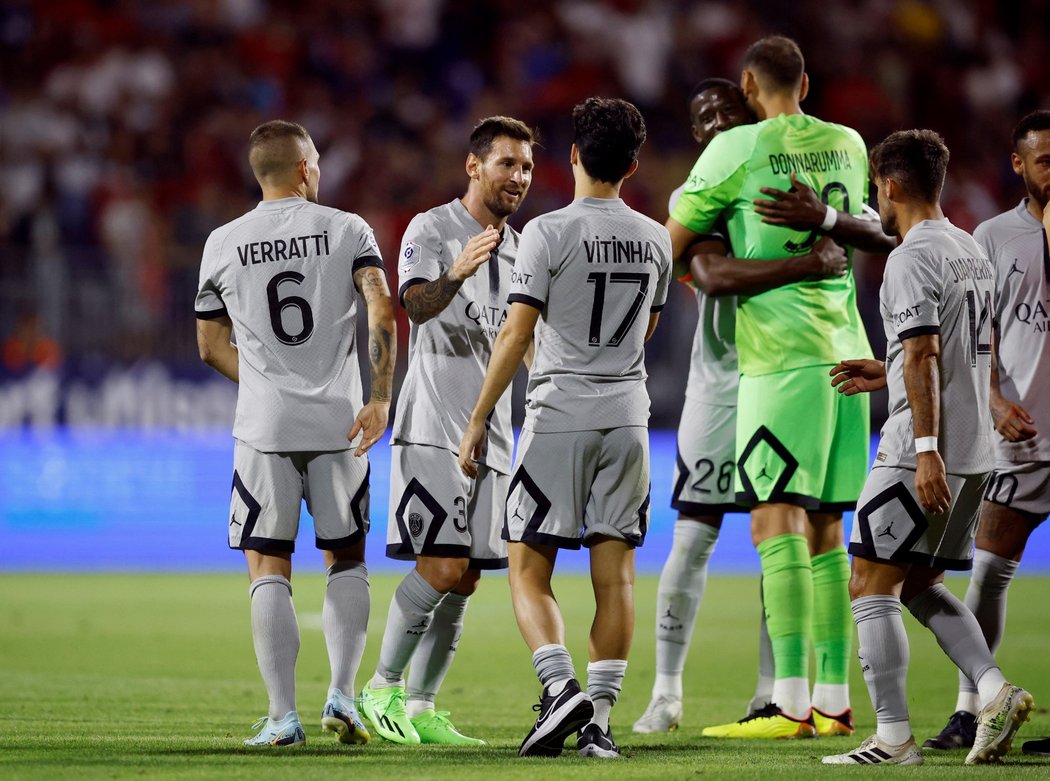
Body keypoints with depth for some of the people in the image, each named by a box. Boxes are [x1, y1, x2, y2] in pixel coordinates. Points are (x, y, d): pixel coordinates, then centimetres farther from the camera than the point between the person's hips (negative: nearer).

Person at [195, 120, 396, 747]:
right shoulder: (347, 230, 2)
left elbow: (212, 347, 12)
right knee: (347, 561, 15)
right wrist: (380, 398, -10)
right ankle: (343, 695, 2)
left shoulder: (224, 244, 5)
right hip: (339, 424, 0)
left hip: (264, 429, 0)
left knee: (269, 567, 3)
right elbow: (382, 312, -12)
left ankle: (283, 715, -6)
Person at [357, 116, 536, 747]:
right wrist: (454, 276, -43)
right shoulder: (431, 229, -5)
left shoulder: (518, 247, 16)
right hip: (434, 427, -7)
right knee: (442, 568, -16)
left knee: (465, 581, 5)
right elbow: (416, 305, -23)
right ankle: (382, 688, -4)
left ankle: (421, 707, 10)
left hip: (493, 429, 7)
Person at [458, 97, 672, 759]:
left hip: (560, 415, -4)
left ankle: (562, 688, -16)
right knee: (615, 571, 5)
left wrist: (478, 421, -7)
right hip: (628, 417, 4)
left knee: (529, 568, 3)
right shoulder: (655, 240, 7)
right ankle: (600, 718, 2)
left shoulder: (550, 232, -10)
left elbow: (517, 335, -13)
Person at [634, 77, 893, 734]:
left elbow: (882, 237, -13)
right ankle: (667, 693, 4)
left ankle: (771, 692, 12)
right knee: (693, 538, -3)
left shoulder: (804, 181, 1)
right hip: (723, 381, -2)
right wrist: (806, 265, -33)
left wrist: (823, 220, -33)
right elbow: (712, 277, -25)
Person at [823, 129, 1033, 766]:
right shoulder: (974, 253, 16)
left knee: (872, 586, -3)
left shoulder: (913, 258, -13)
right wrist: (887, 375, 28)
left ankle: (894, 735, -7)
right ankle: (996, 691, 0)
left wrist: (926, 450, -24)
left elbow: (925, 357, -20)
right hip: (975, 451, 9)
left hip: (923, 453, -9)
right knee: (922, 586, 17)